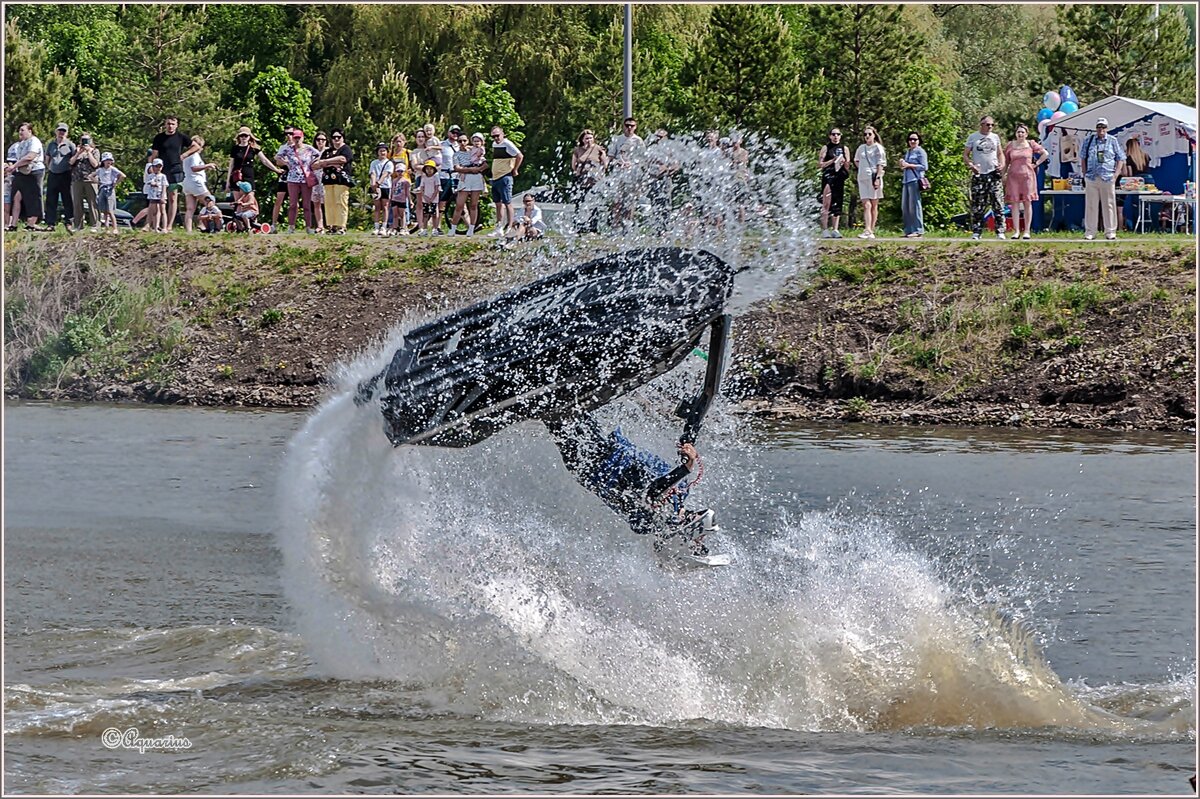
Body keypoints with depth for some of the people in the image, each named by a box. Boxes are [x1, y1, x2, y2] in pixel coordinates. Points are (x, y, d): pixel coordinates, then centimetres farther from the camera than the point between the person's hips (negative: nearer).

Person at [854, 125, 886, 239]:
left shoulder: (878, 148, 0)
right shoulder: (861, 148, 13)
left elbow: (880, 165, -6)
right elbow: (856, 160, 29)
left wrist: (878, 178, -15)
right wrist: (862, 169, 14)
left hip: (874, 177, -4)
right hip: (863, 178, 4)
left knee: (874, 205, 3)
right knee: (866, 205, -7)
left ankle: (872, 231, 4)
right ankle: (867, 230, -16)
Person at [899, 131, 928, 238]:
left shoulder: (920, 151, 0)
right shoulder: (908, 152, 23)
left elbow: (924, 166, -9)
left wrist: (909, 165, -9)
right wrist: (902, 164, 9)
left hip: (915, 180, -8)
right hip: (906, 181, 8)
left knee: (914, 205, -11)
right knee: (904, 207, 5)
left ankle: (918, 230, -10)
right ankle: (908, 230, 8)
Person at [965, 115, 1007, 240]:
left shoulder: (995, 137, 13)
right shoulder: (973, 137, 6)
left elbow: (1000, 153, 20)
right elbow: (965, 154, 5)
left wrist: (1002, 164, 1)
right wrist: (971, 165, -13)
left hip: (993, 173, 2)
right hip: (979, 174, -2)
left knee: (998, 204, -5)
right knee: (977, 205, -2)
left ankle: (1000, 231, -4)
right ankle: (976, 231, 2)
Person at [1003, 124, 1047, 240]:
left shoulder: (1031, 145, 6)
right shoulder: (1010, 145, 9)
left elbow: (1045, 154, 10)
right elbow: (1005, 162, 12)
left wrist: (1036, 164, 2)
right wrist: (1003, 176, 5)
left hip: (1027, 175, -1)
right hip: (1013, 177, 1)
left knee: (1027, 202, -1)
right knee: (1014, 203, -2)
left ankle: (1026, 231, 3)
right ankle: (1016, 231, 0)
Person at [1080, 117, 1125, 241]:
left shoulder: (1113, 141, 6)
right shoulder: (1088, 141, 9)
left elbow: (1120, 159, 9)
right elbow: (1083, 158, 14)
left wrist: (1116, 175, -1)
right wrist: (1085, 174, 6)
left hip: (1108, 178, -1)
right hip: (1091, 178, 1)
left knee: (1109, 205, 1)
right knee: (1090, 205, 1)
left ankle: (1110, 232, 6)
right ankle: (1089, 232, 6)